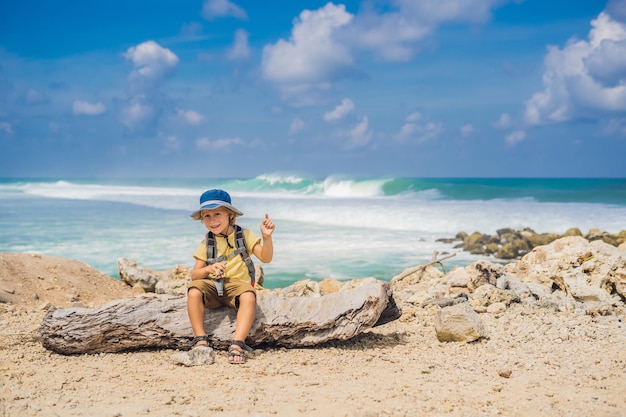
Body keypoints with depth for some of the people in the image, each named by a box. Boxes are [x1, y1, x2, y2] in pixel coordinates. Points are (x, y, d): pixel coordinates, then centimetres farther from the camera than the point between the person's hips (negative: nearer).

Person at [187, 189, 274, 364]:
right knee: (194, 290, -30)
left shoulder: (244, 235, 4)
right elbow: (194, 275, 1)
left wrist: (267, 237, -23)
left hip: (238, 284, -2)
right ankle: (201, 340, -23)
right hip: (213, 286, 2)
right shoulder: (206, 244, 8)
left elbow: (265, 258, -5)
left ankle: (237, 344, -37)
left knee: (249, 296, -36)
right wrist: (209, 269, -21)